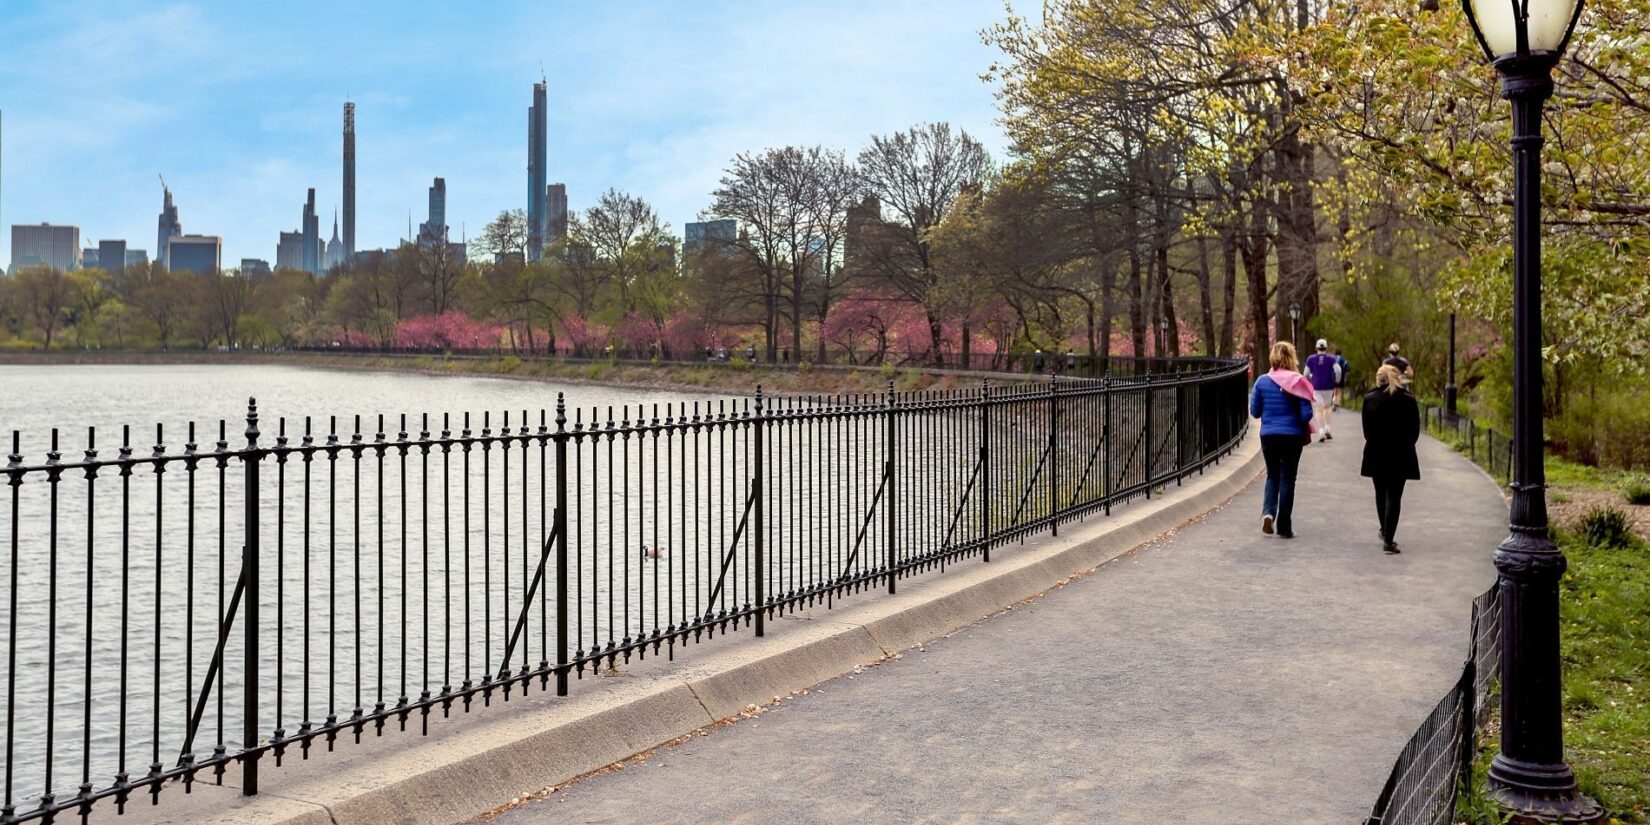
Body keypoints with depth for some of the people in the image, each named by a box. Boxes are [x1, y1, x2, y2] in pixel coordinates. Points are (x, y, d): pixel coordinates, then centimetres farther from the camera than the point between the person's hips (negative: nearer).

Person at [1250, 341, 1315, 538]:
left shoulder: (1262, 381, -4)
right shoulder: (1298, 382, -10)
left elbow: (1254, 411, 0)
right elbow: (1307, 414, -11)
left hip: (1268, 435, 2)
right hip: (1292, 435, -2)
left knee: (1272, 476, 18)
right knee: (1287, 479, 8)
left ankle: (1268, 512, -6)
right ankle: (1284, 527, 9)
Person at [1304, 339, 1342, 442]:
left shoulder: (1311, 359, 2)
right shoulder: (1331, 358, 0)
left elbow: (1306, 374, 3)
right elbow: (1338, 370, -13)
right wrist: (1337, 381, 2)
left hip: (1316, 387, -1)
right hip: (1328, 386, 1)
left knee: (1318, 410, -1)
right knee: (1327, 407, 19)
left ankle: (1321, 431, -12)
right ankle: (1327, 428, 11)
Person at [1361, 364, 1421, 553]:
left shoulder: (1369, 399, -5)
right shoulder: (1408, 400, -6)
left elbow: (1366, 430, -3)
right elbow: (1415, 430, -2)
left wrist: (1375, 444, 13)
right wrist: (1404, 445, 13)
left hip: (1376, 454, 1)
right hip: (1401, 455, -1)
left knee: (1381, 494, 19)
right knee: (1394, 496, 1)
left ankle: (1385, 532, 32)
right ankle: (1388, 539, -7)